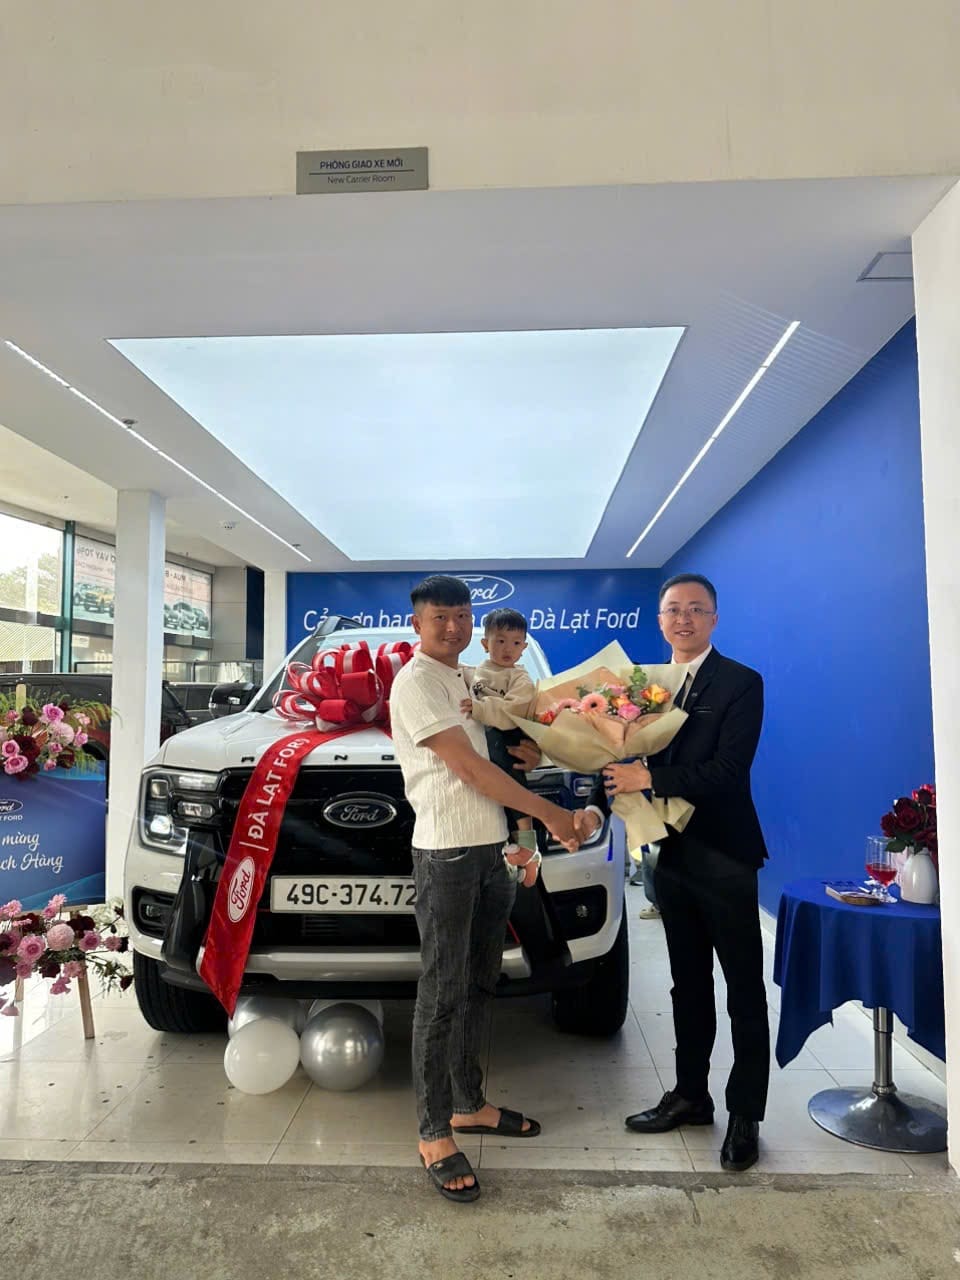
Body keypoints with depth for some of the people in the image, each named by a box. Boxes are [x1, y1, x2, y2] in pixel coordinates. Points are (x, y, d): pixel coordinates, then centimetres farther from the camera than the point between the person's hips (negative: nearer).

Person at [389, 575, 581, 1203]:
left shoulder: (469, 677, 16)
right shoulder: (416, 683, -12)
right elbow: (469, 768, -17)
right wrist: (548, 813, -13)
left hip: (489, 849, 9)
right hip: (446, 852, -9)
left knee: (478, 986, 17)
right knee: (443, 994, -1)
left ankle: (469, 1105, 32)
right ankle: (435, 1136, 12)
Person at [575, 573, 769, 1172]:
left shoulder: (741, 683, -11)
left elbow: (728, 771, -21)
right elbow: (629, 756, 4)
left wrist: (650, 779, -25)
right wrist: (597, 805, -13)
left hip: (723, 856, -6)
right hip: (672, 854, 6)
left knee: (744, 990, 8)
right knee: (689, 983, 19)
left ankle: (745, 1116, 23)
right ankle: (690, 1095, 34)